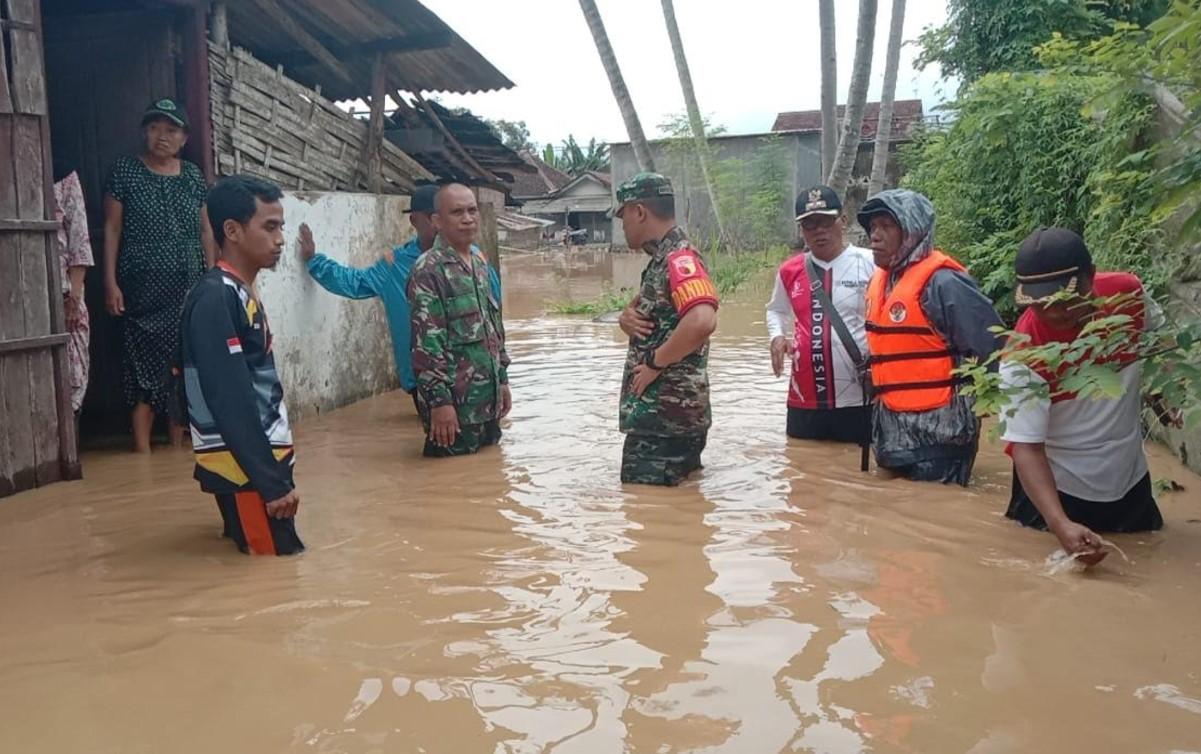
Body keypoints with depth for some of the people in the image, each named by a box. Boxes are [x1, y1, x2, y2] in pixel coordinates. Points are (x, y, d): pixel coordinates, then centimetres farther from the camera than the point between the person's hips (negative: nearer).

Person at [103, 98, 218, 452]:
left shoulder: (193, 176, 9)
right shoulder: (125, 171, 1)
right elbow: (112, 228, 0)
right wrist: (110, 282, -7)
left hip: (189, 286, 3)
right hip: (143, 287, -3)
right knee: (143, 364, -5)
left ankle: (178, 445, 14)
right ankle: (142, 450, -1)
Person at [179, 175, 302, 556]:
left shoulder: (242, 294, 13)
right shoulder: (215, 298, -17)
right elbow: (231, 402, -22)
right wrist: (274, 482, -21)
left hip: (261, 461, 10)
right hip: (246, 470, -9)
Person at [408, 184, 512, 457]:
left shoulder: (479, 262, 12)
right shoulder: (428, 270, -13)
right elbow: (426, 341, -18)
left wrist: (502, 378, 17)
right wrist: (439, 400, -21)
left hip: (488, 399, 8)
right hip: (455, 403, -8)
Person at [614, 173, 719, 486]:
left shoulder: (679, 258, -17)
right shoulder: (661, 259, 15)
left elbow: (702, 321, -34)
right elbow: (646, 313, 24)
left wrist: (655, 362, -22)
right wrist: (627, 317, 0)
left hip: (665, 417, -10)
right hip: (660, 413, 10)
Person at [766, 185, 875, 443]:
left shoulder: (869, 264, -5)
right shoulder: (789, 270, 7)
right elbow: (776, 310, 25)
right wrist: (777, 336, 5)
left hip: (859, 398, -4)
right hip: (804, 399, 4)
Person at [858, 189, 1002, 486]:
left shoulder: (942, 283, -17)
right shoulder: (879, 281, 8)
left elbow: (994, 348, -16)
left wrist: (974, 398, -9)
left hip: (938, 433, -8)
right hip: (893, 431, 8)